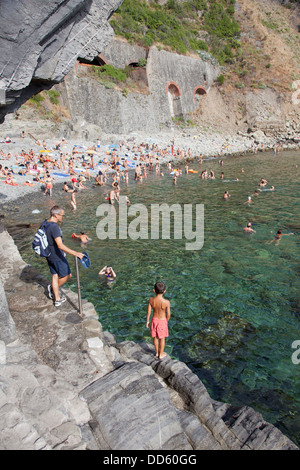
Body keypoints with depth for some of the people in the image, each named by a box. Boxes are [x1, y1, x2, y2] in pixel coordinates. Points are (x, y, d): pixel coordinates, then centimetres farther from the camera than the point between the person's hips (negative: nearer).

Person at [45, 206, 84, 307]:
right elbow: (60, 245, -34)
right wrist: (75, 253, -38)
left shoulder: (45, 223, 5)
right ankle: (53, 288, 24)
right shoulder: (54, 227, -26)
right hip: (57, 256, -9)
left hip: (49, 255, 9)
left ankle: (57, 299, 25)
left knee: (55, 275, 16)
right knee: (67, 275, 9)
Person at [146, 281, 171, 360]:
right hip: (162, 321, -3)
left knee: (155, 337, 22)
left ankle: (157, 352, 41)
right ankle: (161, 354, 34)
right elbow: (168, 314, -16)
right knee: (162, 338, 18)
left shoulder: (151, 300, -19)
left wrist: (147, 321, 8)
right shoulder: (166, 302, -26)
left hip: (154, 320, 3)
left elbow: (148, 311, -8)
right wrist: (166, 321, 5)